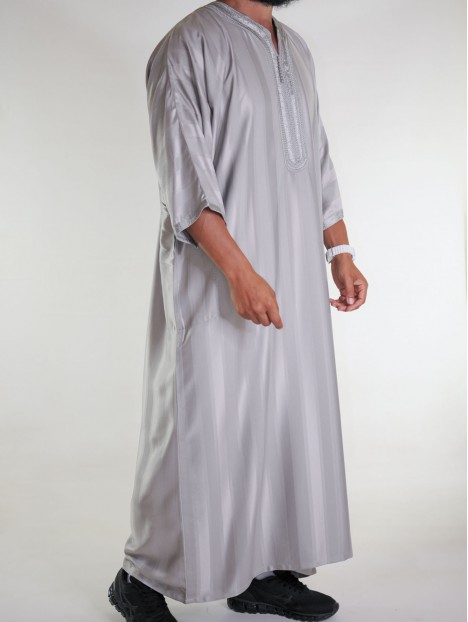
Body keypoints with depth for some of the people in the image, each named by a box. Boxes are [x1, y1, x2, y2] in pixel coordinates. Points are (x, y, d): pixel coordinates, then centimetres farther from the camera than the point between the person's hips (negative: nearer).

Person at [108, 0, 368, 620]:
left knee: (289, 419, 10)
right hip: (217, 282, -7)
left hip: (295, 279, 8)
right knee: (200, 427, -1)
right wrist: (240, 272, -22)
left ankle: (264, 572, 25)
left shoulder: (296, 50, 17)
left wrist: (341, 251, 9)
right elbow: (183, 177, -15)